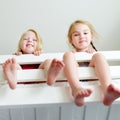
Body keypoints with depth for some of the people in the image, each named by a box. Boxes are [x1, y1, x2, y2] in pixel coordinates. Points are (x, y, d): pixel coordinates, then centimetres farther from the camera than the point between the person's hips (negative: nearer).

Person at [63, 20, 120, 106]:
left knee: (98, 56, -17)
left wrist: (94, 54, 3)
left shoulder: (94, 53, 29)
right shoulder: (72, 54, 27)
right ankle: (77, 89, -52)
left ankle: (107, 89, -51)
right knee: (68, 54, -18)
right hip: (75, 80, 0)